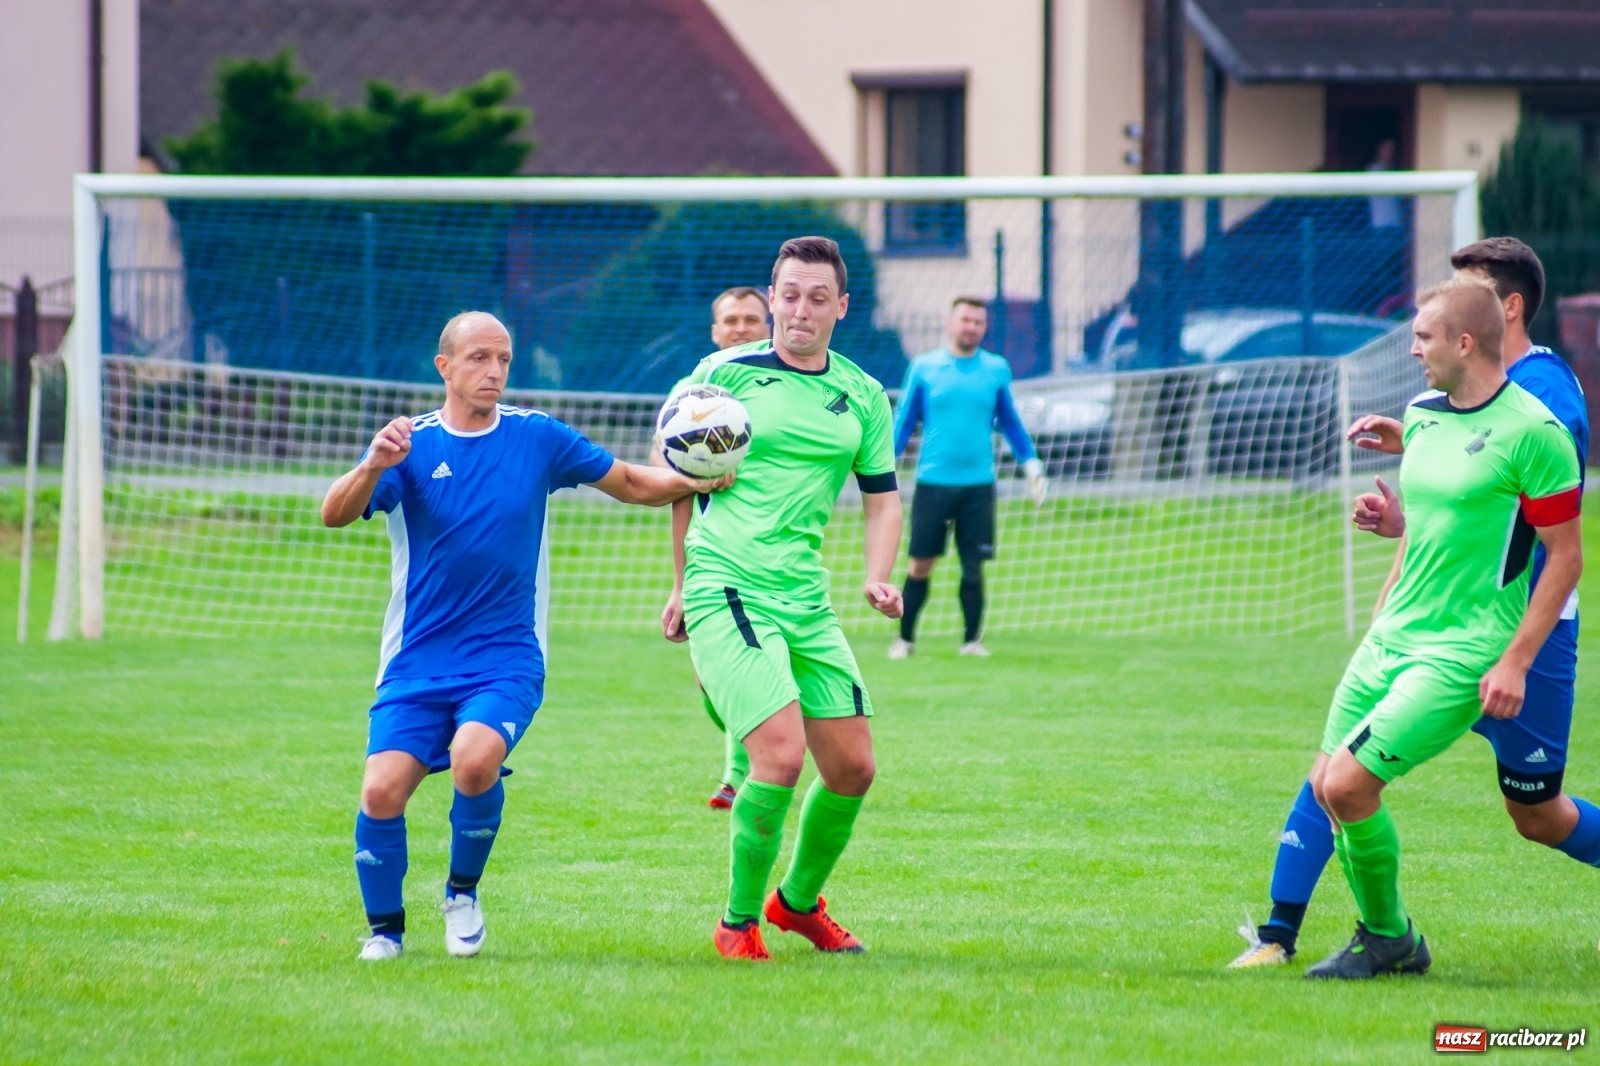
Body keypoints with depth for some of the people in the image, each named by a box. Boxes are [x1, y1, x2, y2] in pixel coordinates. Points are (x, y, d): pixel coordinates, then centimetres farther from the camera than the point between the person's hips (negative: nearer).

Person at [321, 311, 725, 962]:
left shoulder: (537, 438, 5)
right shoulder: (409, 445, -1)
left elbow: (631, 484, 16)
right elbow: (335, 515, -15)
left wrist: (699, 481, -3)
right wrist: (373, 467, -35)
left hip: (506, 660, 0)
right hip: (416, 664, 0)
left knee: (475, 758, -29)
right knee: (382, 790, -17)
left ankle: (463, 891, -2)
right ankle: (384, 927, 7)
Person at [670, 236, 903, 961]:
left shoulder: (863, 397, 11)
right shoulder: (724, 375, -2)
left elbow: (881, 497, 19)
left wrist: (877, 578, 1)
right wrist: (682, 584, 5)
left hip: (808, 602, 6)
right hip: (726, 593, -6)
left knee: (852, 768, 5)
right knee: (781, 754, -20)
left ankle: (799, 901, 31)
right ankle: (738, 923, -3)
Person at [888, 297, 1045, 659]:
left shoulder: (996, 369, 6)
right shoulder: (924, 367, 3)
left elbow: (1009, 422, 17)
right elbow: (904, 421, 8)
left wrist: (1031, 462, 11)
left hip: (978, 483, 1)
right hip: (933, 480, -1)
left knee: (973, 565, 0)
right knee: (921, 564, 3)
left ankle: (971, 640, 10)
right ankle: (905, 639, 13)